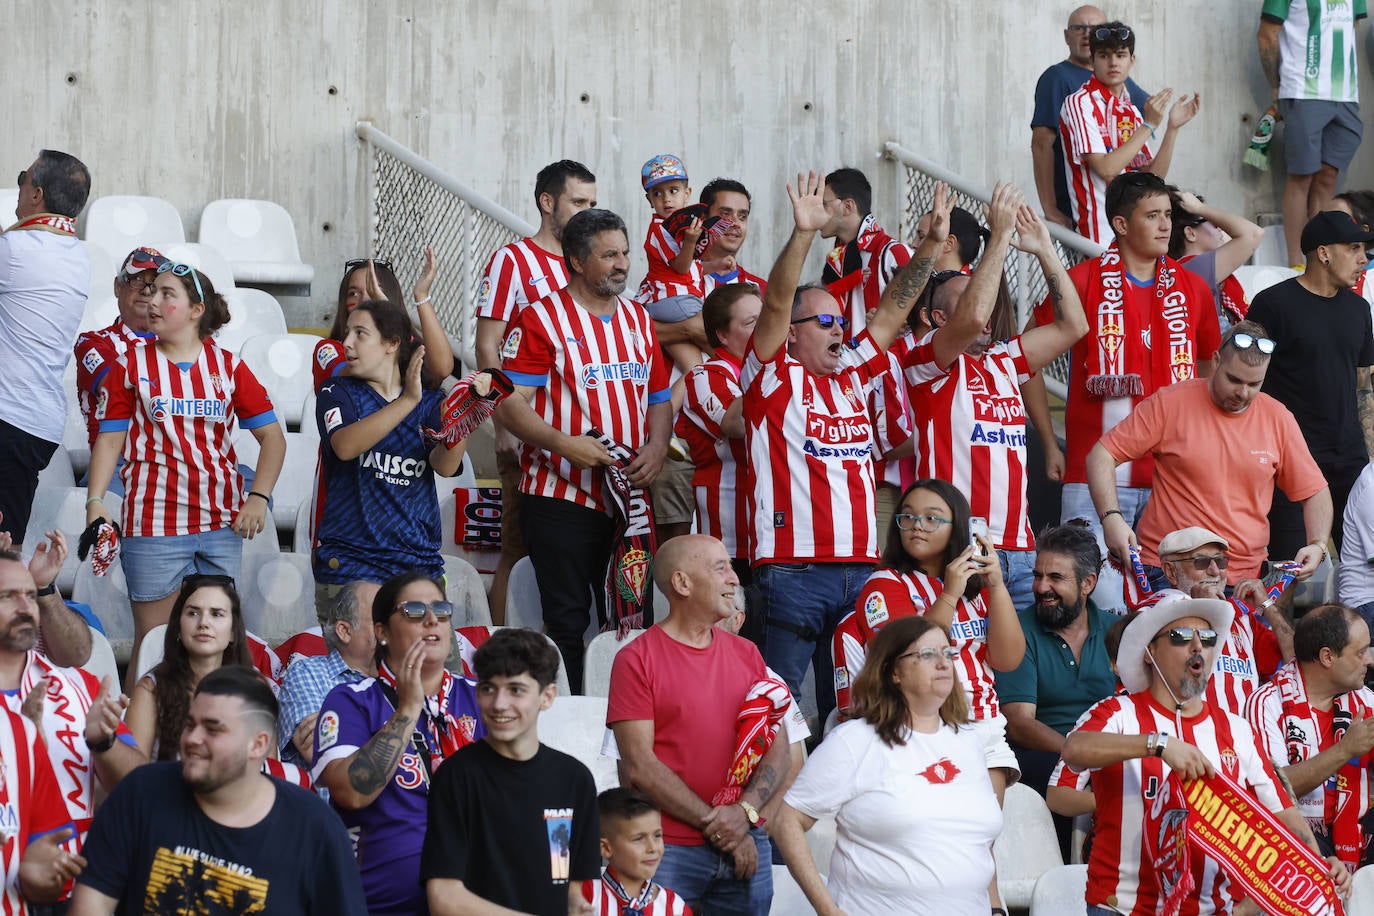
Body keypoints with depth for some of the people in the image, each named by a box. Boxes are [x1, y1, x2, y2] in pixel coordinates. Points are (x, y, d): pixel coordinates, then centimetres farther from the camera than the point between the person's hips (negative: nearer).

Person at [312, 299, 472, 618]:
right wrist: (407, 401, -27)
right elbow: (345, 446, -18)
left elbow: (445, 465, -6)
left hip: (419, 560, 2)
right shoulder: (338, 393, 4)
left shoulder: (430, 400, 9)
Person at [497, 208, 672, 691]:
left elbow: (659, 397, 19)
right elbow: (509, 403, -10)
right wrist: (564, 444, -24)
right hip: (561, 499, -6)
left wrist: (656, 447, -1)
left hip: (629, 498, 6)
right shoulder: (540, 319, -5)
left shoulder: (638, 319, 14)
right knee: (567, 623, -2)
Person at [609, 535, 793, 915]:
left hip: (746, 847, 4)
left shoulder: (746, 653, 12)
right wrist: (715, 825, -11)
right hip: (668, 851, -4)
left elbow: (778, 747, 8)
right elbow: (639, 765, -10)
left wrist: (746, 811, -10)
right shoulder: (636, 659, -4)